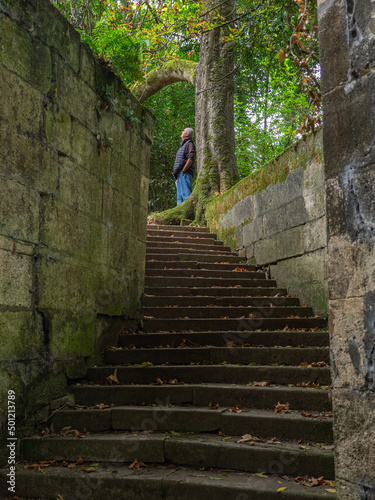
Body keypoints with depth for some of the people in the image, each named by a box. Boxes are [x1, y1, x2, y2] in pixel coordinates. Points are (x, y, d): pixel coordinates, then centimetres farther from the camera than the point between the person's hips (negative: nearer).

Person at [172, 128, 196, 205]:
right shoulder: (183, 145, 27)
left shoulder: (189, 144, -2)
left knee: (186, 195, -16)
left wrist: (182, 171, -18)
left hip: (184, 174, -10)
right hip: (180, 176, 10)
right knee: (180, 197, 6)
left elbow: (191, 158, -17)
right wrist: (177, 176, 17)